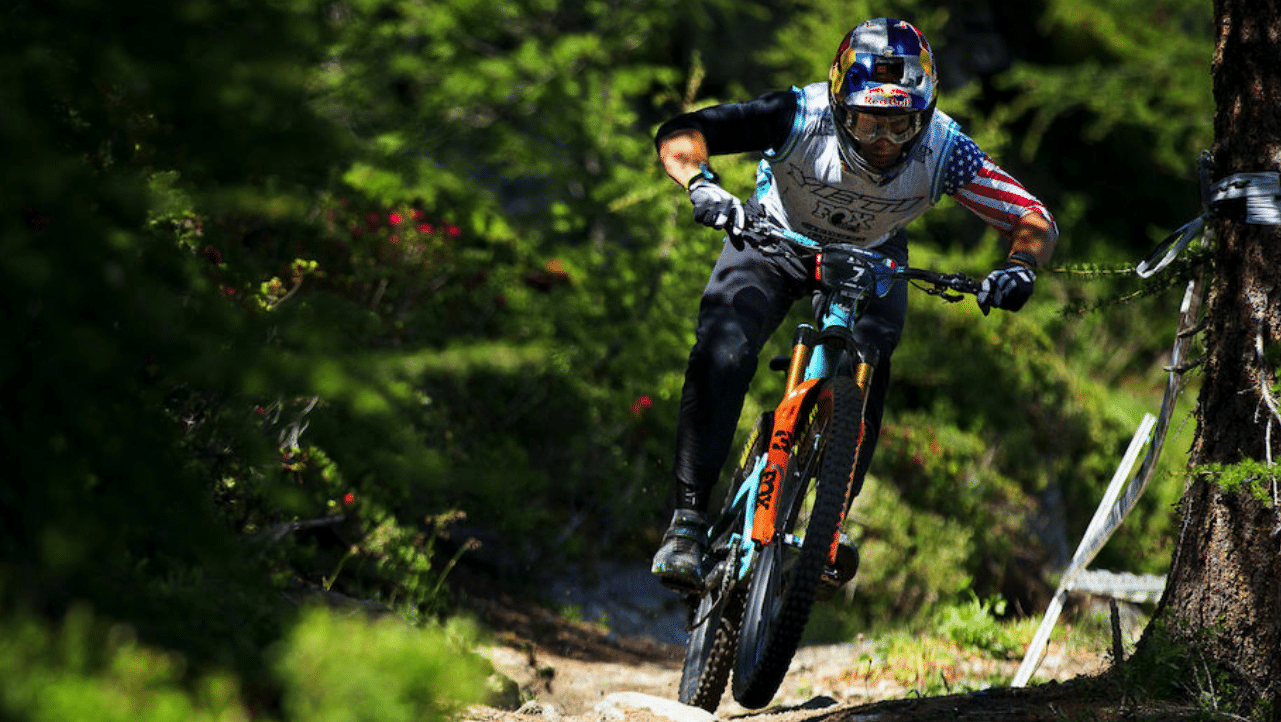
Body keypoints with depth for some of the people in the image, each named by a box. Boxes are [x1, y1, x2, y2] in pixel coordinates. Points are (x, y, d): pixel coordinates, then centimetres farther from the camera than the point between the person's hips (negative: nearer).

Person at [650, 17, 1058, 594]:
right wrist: (702, 184, -56)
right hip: (778, 239, -1)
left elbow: (1035, 220, -25)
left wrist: (1020, 269, -46)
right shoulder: (803, 117, -35)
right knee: (721, 355, -24)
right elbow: (679, 134, -35)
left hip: (871, 259, 1)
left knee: (867, 366, -26)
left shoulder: (942, 149, -31)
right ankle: (688, 520, -16)